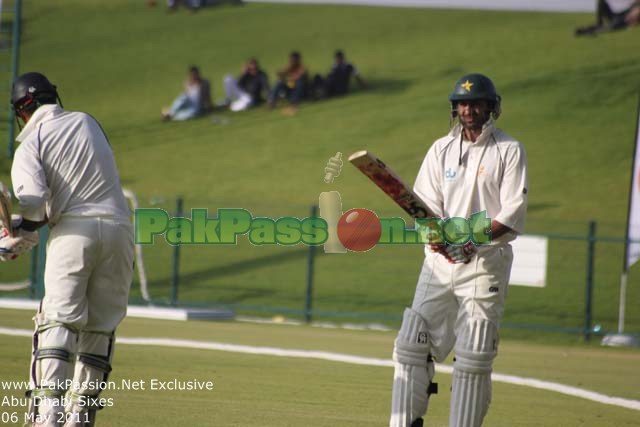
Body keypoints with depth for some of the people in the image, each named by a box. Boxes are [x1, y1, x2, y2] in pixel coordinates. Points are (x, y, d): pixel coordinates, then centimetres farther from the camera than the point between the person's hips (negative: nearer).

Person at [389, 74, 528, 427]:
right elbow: (425, 205, 4)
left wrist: (473, 238, -23)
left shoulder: (509, 151, 0)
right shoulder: (441, 149, 12)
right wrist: (436, 235, -17)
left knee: (473, 357, -6)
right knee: (412, 345, -2)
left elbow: (513, 216, -8)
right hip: (440, 261, 4)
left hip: (486, 262, -4)